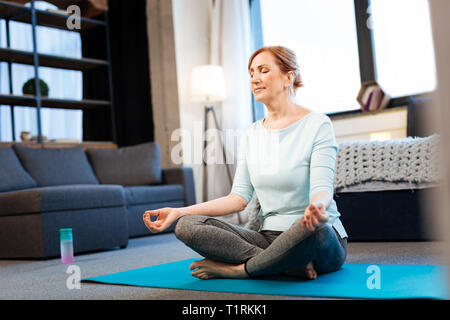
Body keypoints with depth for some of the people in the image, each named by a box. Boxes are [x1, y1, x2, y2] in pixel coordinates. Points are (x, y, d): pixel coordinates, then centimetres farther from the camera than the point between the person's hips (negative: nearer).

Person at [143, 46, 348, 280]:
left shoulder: (317, 125, -5)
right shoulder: (251, 135, 11)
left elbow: (322, 189, -16)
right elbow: (240, 198, 4)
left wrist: (317, 205, -42)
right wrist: (179, 212, -4)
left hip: (326, 244, -4)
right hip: (270, 238, 5)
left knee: (311, 227, -42)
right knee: (186, 226, -14)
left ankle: (236, 269, -16)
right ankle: (290, 267, -22)